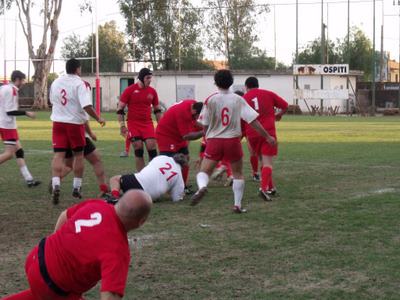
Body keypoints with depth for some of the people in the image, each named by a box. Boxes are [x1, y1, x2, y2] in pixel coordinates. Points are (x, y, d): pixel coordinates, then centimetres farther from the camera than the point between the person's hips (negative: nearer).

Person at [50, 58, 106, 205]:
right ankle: (76, 188, 17)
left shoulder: (55, 82, 8)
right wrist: (98, 118, -8)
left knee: (59, 154, -1)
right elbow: (87, 106, -21)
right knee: (78, 154, 12)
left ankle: (56, 185, -21)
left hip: (58, 122, 4)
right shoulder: (81, 84, -11)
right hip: (75, 123, -4)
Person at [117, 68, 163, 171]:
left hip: (147, 123, 3)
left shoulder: (152, 91, 6)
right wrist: (122, 125, -8)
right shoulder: (130, 90, -4)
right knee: (138, 149, -5)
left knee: (152, 147, -9)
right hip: (133, 124, -2)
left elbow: (157, 110, 16)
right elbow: (120, 108, -2)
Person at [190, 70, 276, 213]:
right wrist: (267, 137, 3)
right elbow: (253, 120, -4)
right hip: (233, 141, 1)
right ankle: (238, 205, 12)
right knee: (238, 173, 17)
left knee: (204, 171, 3)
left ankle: (202, 186, -31)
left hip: (214, 141, -1)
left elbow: (205, 125, 2)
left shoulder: (210, 100, -3)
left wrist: (207, 138, 21)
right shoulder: (238, 99, 0)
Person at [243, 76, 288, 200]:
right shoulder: (268, 94, 6)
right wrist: (278, 115, 27)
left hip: (252, 134, 2)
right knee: (268, 162, -6)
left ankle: (271, 187, 24)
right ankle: (264, 188, -25)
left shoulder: (243, 99, 8)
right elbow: (285, 106, 8)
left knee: (263, 161, 20)